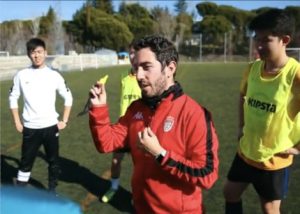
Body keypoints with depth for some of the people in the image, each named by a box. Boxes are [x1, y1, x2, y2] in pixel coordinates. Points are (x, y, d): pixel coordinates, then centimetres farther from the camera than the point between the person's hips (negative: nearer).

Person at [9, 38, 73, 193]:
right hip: (30, 128, 0)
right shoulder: (21, 75, -3)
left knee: (53, 161, 11)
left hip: (50, 126, 0)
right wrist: (17, 122, 2)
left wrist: (64, 121, 0)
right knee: (26, 161, 10)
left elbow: (68, 97, 4)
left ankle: (52, 190, 29)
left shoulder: (54, 75, -4)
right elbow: (13, 97, 7)